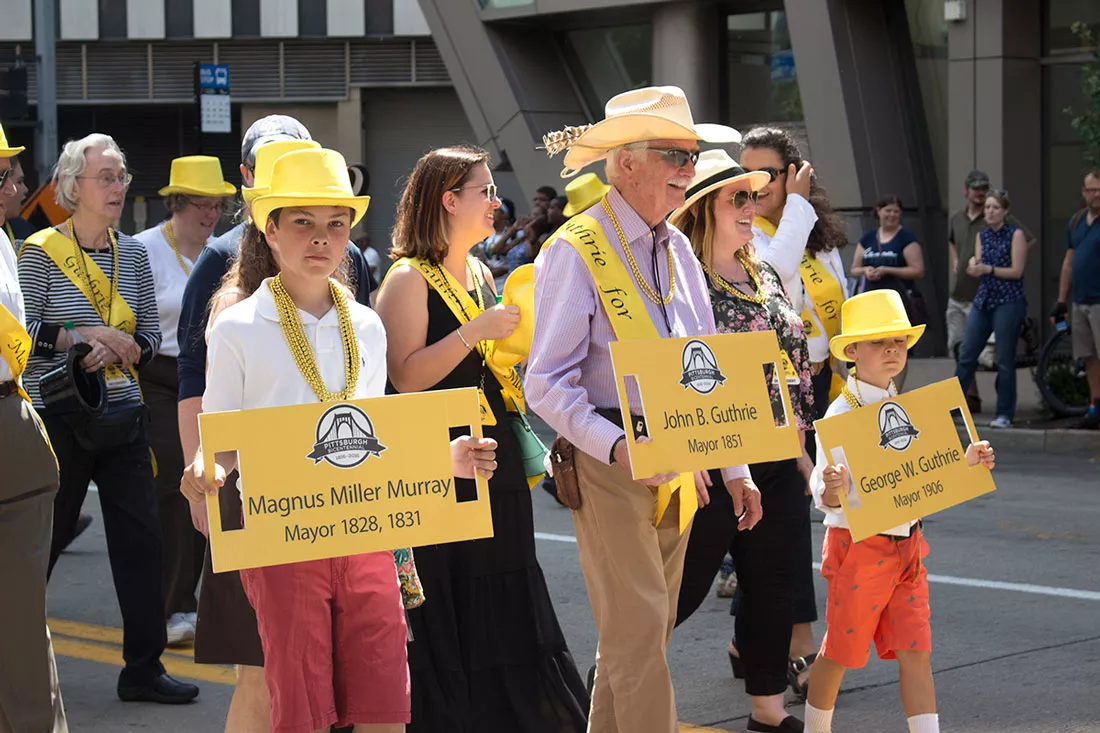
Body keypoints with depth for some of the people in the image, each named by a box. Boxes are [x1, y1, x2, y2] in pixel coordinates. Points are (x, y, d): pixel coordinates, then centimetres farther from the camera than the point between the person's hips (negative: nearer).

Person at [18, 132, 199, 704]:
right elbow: (20, 334, -10)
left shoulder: (133, 254, 9)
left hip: (121, 417, 5)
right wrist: (82, 335, -20)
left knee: (141, 538, 1)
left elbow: (150, 337, 11)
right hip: (58, 417, -5)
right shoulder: (40, 253, -6)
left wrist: (121, 351, -9)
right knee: (44, 539, 4)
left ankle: (143, 669, 9)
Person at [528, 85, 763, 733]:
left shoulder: (679, 249, 13)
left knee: (649, 632, 12)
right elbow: (547, 383, -15)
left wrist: (735, 469, 11)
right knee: (637, 634, -8)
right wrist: (622, 449, -27)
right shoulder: (575, 252, -11)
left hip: (678, 464, 7)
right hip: (611, 467, -7)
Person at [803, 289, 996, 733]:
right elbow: (823, 493, -18)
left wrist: (966, 464, 0)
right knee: (840, 652, 7)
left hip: (907, 544, 6)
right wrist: (831, 492, -41)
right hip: (858, 546, -6)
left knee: (915, 653, 3)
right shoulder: (841, 414, -14)